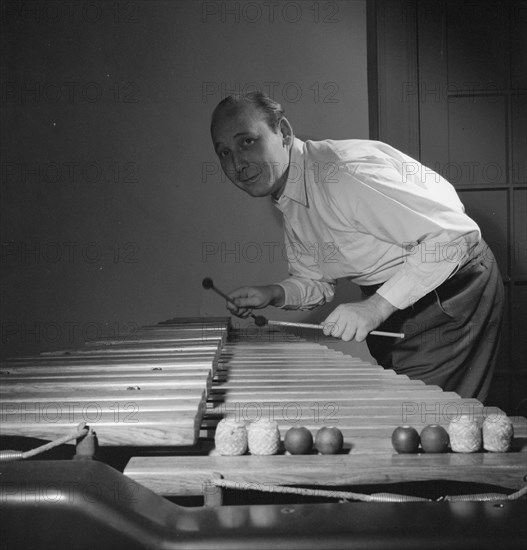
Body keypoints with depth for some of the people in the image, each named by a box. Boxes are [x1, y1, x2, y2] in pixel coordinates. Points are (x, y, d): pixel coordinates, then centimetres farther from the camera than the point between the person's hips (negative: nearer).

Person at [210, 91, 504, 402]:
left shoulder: (344, 173, -29)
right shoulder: (288, 205, 2)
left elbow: (455, 235, -32)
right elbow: (316, 280, 14)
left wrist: (376, 306, -31)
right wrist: (273, 294, -7)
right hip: (391, 306, 9)